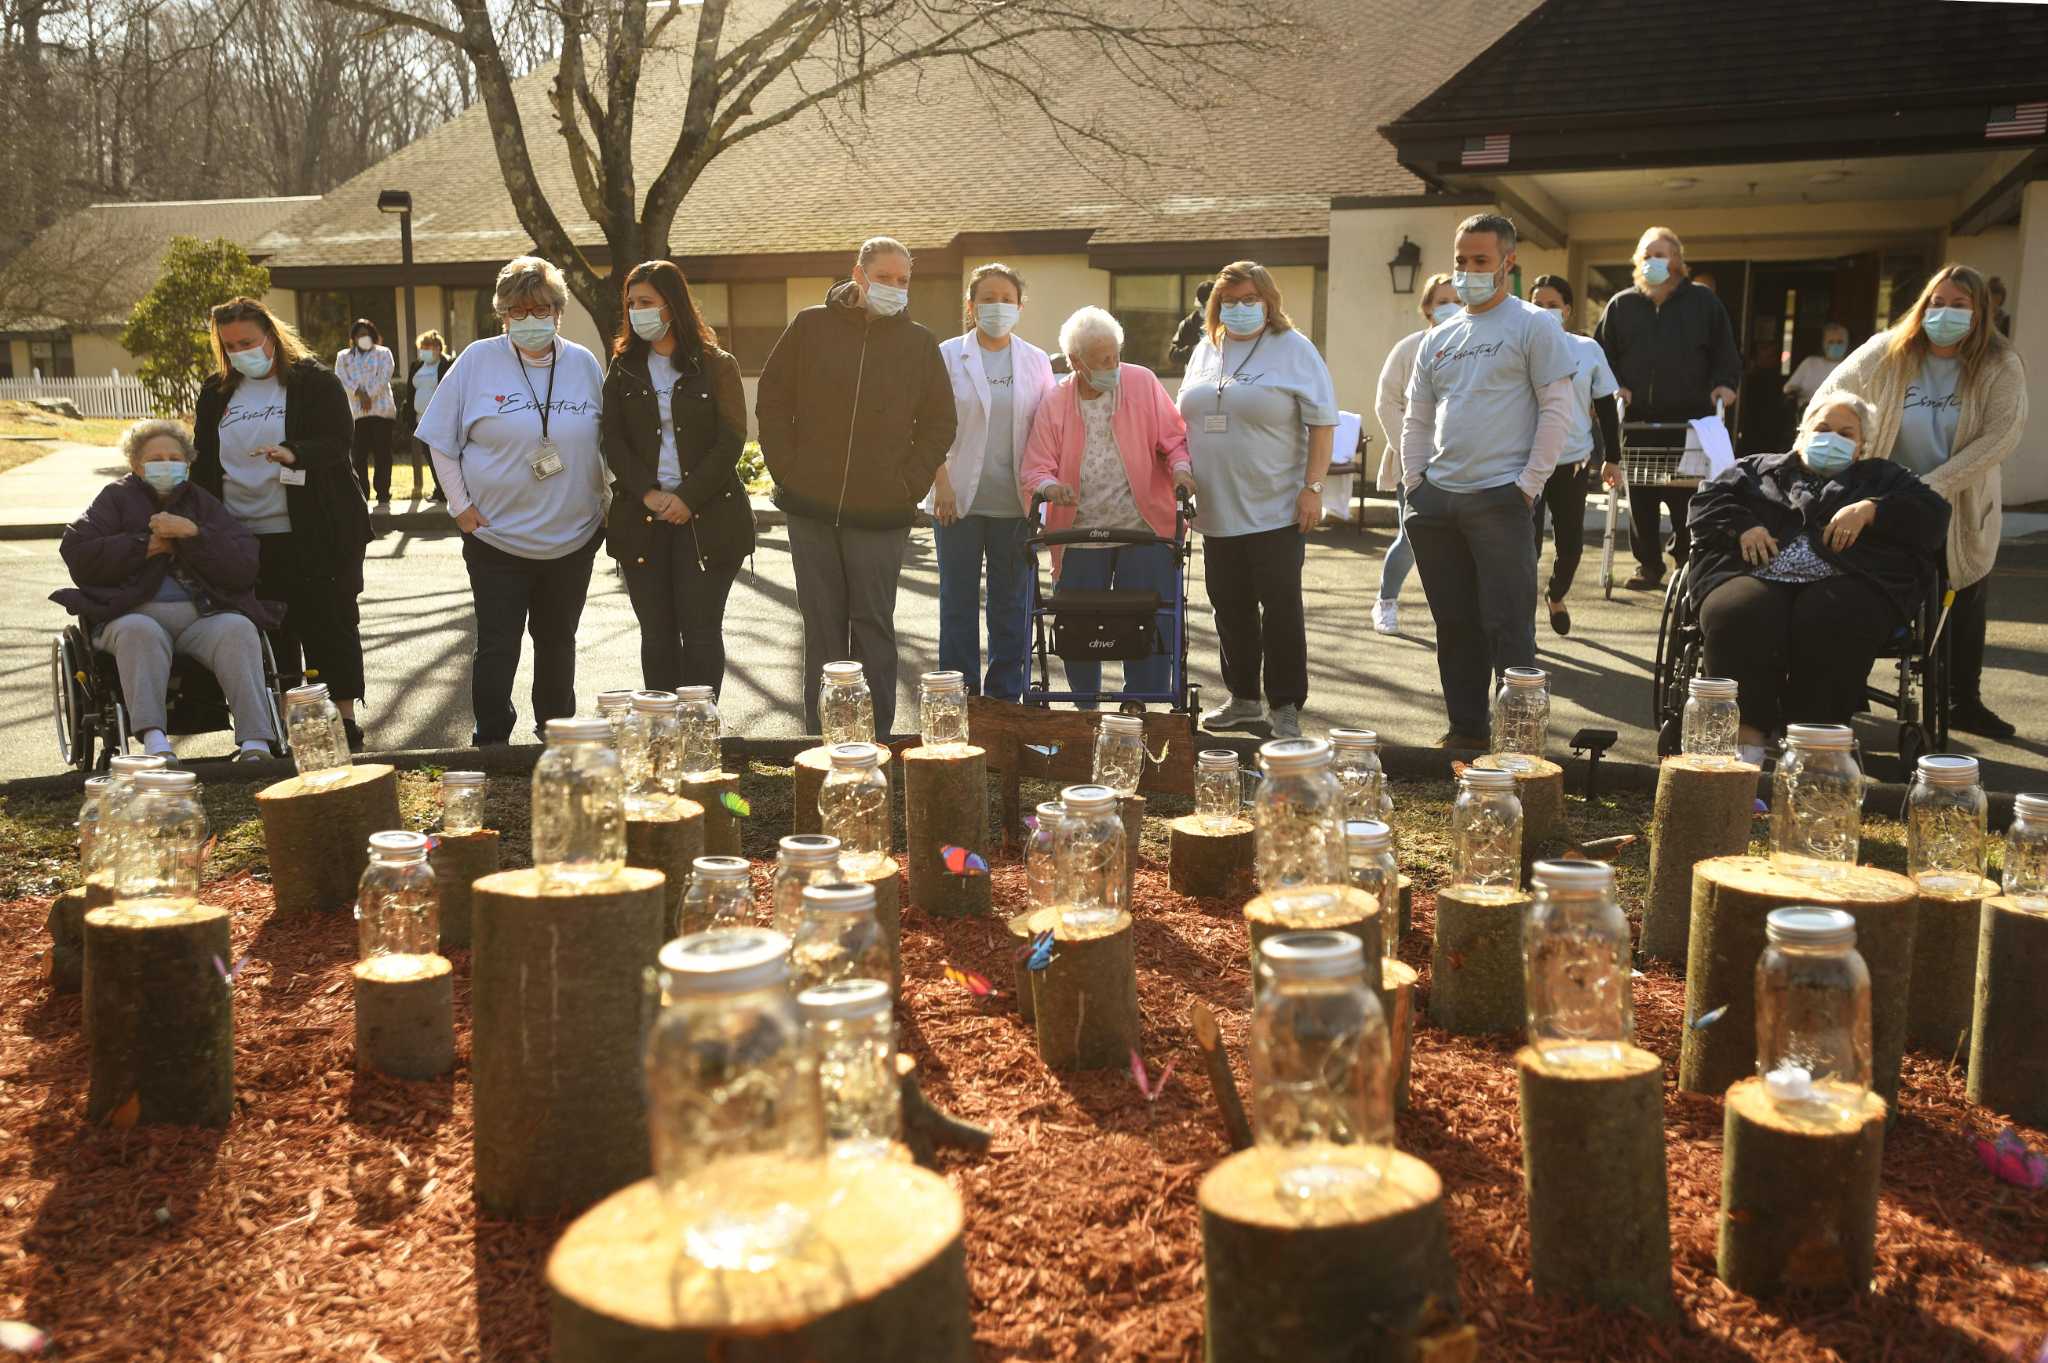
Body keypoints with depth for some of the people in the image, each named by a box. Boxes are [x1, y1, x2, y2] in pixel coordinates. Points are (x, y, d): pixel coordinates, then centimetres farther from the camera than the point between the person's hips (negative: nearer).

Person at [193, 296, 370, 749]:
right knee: (270, 634, 7)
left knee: (329, 627, -1)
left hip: (317, 535, -4)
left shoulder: (315, 381, -1)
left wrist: (293, 453, -29)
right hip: (245, 538, 5)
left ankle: (344, 719, 5)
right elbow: (204, 464, 18)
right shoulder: (217, 392, 13)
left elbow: (339, 441, -11)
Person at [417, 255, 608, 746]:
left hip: (573, 537, 3)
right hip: (496, 537, -3)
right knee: (497, 647, -3)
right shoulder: (477, 361, -4)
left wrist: (602, 504, 7)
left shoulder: (584, 364, 3)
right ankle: (490, 744, 6)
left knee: (557, 643, 14)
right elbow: (441, 440, 1)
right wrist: (461, 506, -3)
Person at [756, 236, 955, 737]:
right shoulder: (811, 326, 4)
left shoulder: (919, 343, 5)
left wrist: (911, 484, -2)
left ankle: (876, 736, 9)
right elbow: (772, 400, 7)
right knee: (822, 626, 7)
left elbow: (939, 423, 9)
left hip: (881, 512, -1)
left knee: (873, 625, 2)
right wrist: (786, 469, -1)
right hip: (811, 507, 1)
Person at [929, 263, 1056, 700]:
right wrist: (941, 485, -8)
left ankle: (1004, 698, 15)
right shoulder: (947, 356, 2)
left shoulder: (1036, 362, 7)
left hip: (1015, 501, 2)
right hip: (958, 499, -1)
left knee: (1012, 603, 6)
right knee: (958, 601, 4)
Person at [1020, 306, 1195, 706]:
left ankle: (1139, 709, 10)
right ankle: (1086, 713, 20)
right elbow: (1036, 469, 0)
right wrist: (1050, 486, -21)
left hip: (1144, 531, -1)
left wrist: (1180, 468, -15)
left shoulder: (1142, 383, 1)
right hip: (1080, 534, 1)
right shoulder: (1054, 403, 2)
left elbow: (1173, 438, 5)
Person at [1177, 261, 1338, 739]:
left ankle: (1286, 708, 4)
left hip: (1276, 508, -5)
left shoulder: (1293, 350, -3)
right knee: (1230, 606, 11)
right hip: (1217, 509, 6)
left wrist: (1312, 487, -14)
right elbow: (1186, 420, 20)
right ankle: (1243, 698, 23)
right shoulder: (1205, 350, 13)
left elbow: (1322, 422, -7)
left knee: (1281, 606, -3)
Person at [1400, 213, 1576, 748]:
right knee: (1455, 624, 11)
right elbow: (1416, 419, 20)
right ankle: (1466, 727, 21)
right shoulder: (1439, 337, 16)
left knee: (1507, 625, -5)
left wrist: (1529, 485, -12)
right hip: (1437, 498, 6)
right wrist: (1413, 483, 9)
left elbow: (1556, 410, -6)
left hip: (1500, 498, -6)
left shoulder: (1533, 325, -1)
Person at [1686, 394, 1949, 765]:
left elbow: (1934, 515, 17)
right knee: (1739, 616, -36)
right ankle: (1748, 734, -37)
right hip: (1757, 578, 1)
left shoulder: (1881, 477, 32)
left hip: (1845, 581, -1)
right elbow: (1707, 498, 22)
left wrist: (1870, 510, 1)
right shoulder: (1760, 468, 34)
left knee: (1832, 623, -38)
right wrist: (1743, 527, 2)